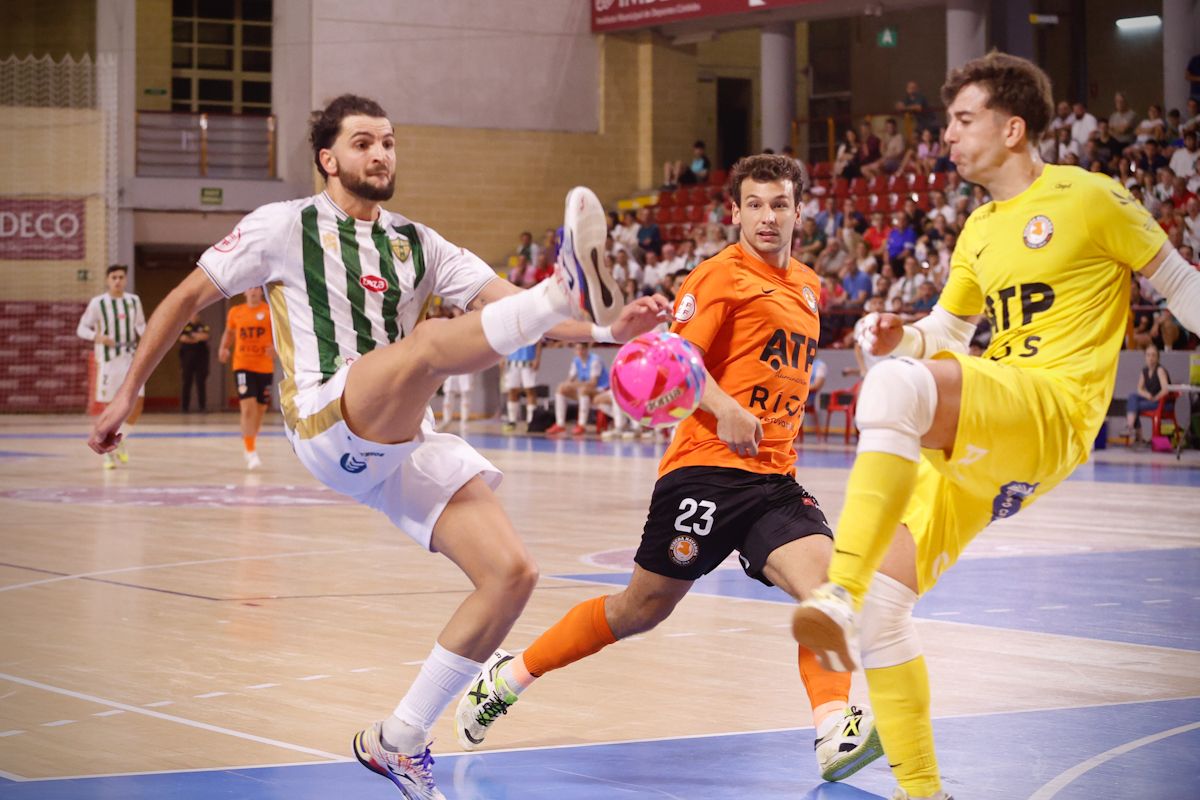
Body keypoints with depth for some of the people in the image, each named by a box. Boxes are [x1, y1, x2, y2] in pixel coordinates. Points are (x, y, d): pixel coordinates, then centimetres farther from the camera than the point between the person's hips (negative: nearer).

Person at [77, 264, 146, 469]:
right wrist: (98, 337, -24)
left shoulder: (134, 301, 6)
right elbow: (81, 329, -4)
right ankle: (109, 450, 14)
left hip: (131, 356, 3)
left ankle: (121, 441, 16)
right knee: (110, 405, -1)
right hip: (108, 359, -3)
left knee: (138, 400, -7)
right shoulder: (97, 303, -6)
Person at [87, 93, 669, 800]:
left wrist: (609, 329, -8)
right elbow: (188, 298, 13)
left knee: (513, 572, -10)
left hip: (404, 442, 5)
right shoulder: (285, 227, 8)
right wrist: (128, 393, 10)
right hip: (325, 421, -5)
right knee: (428, 343, -34)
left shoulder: (418, 244, 19)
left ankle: (397, 742, 1)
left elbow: (512, 302, 9)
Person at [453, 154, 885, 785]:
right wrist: (722, 408, -30)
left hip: (774, 479, 6)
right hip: (707, 467, -6)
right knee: (642, 608, 2)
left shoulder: (806, 286, 18)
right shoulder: (721, 276, -6)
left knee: (826, 579, -19)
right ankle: (508, 676, 20)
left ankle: (833, 729, -27)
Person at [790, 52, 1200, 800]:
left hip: (1053, 413, -8)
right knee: (882, 607, -1)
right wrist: (901, 338, 6)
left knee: (895, 388, -37)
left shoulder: (1088, 197, 0)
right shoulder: (979, 229, 21)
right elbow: (948, 330, 29)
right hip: (973, 436, 8)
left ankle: (839, 598, -44)